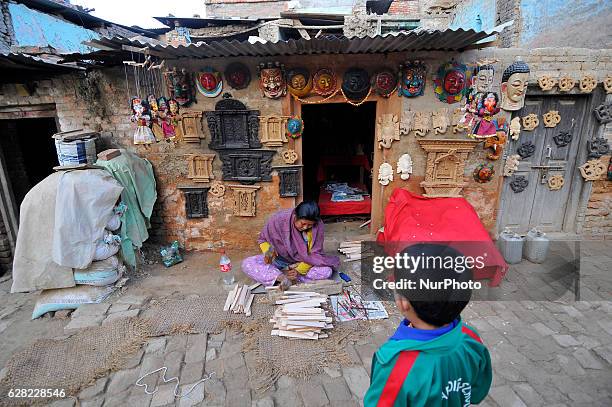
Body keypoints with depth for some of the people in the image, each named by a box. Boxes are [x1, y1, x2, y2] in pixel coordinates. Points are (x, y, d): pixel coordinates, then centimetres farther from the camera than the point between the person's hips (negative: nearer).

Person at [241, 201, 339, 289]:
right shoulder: (279, 219, -22)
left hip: (302, 263, 1)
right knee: (247, 264, -22)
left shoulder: (318, 226, -20)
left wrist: (300, 270, -25)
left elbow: (315, 254, -12)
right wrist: (268, 251, -25)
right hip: (279, 259, 0)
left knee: (326, 271, -30)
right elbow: (262, 239, -5)